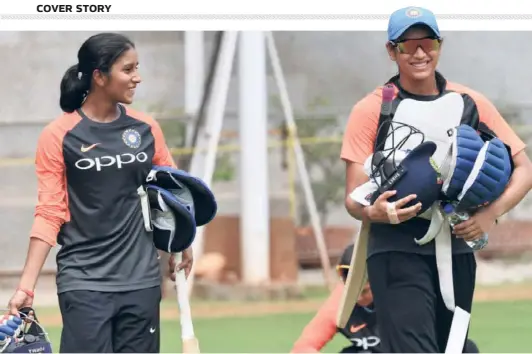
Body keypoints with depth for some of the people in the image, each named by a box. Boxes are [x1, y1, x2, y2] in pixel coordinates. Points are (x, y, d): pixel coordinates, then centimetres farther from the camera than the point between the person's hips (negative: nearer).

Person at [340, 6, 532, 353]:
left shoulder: (472, 104, 7)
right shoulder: (372, 110, -1)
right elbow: (354, 198, -3)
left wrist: (491, 213, -11)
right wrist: (373, 212, -27)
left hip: (457, 251, 4)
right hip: (397, 251, -4)